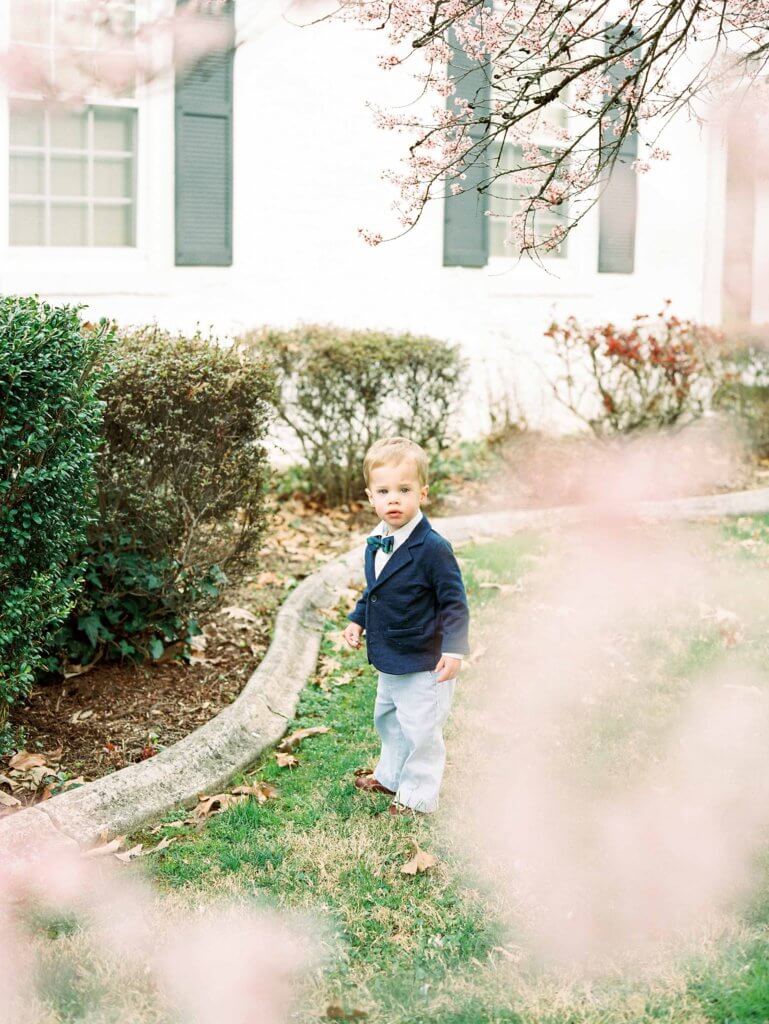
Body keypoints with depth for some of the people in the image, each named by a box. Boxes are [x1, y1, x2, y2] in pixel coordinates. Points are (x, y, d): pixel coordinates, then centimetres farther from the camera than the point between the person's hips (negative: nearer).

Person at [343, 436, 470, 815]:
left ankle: (418, 796, 20)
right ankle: (390, 776, 46)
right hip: (388, 659, 9)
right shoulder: (376, 543, 1)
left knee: (421, 730, 3)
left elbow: (454, 602, -20)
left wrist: (453, 648, -25)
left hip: (423, 663, -8)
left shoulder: (432, 548, -24)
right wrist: (357, 620, 10)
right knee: (388, 719, 25)